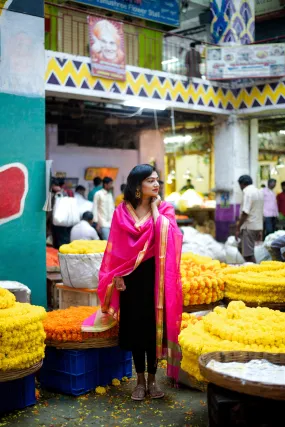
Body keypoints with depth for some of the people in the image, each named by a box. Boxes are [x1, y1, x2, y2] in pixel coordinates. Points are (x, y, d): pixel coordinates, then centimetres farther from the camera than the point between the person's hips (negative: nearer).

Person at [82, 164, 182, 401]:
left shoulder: (165, 209, 1)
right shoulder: (122, 211, 1)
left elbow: (167, 236, -18)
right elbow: (116, 247, 2)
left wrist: (154, 207, -11)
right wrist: (117, 276, -5)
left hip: (154, 275, 0)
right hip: (131, 276, 0)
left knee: (154, 325, 5)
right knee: (134, 326, 7)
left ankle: (153, 378, 20)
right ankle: (140, 380, 20)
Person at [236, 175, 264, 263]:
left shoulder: (248, 192, -12)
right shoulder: (259, 192, 15)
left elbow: (245, 213, -19)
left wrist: (238, 228, -14)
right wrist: (260, 230, 22)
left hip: (249, 227, -9)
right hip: (258, 226, 9)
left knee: (248, 254, -4)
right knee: (242, 248, 17)